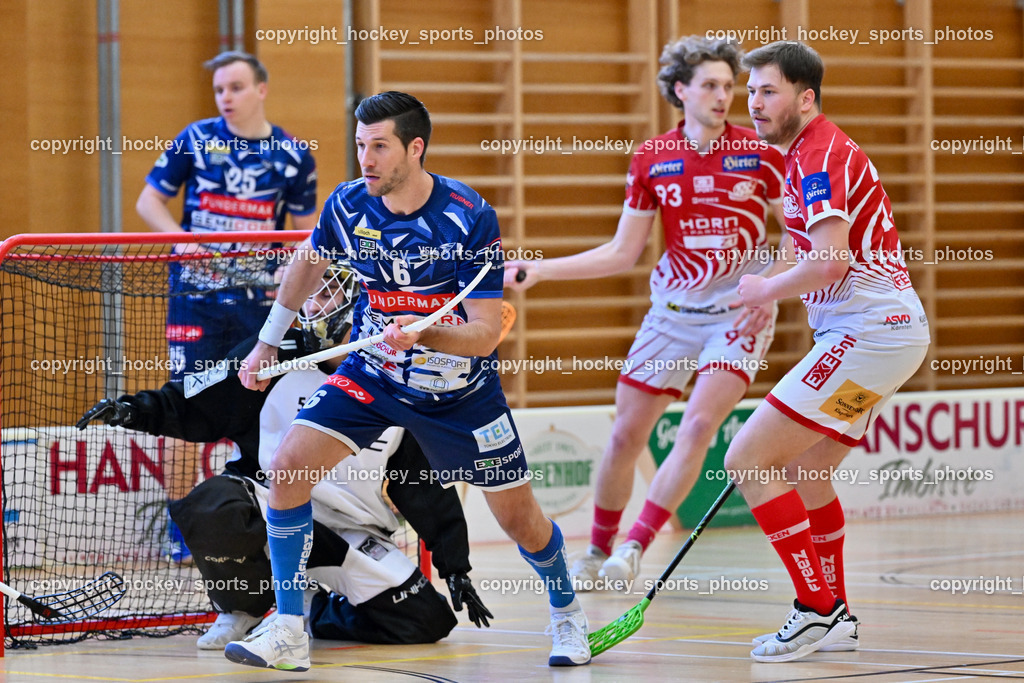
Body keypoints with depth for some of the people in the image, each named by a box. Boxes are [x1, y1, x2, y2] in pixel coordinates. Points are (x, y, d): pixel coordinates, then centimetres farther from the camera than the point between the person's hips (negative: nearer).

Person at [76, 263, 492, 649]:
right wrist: (135, 410, -18)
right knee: (213, 506, -37)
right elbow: (196, 407, -1)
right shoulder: (276, 357, -3)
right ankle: (243, 609, -5)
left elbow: (426, 489, 8)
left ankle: (314, 612, 14)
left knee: (425, 623, -13)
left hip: (350, 534, 2)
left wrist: (455, 569, 5)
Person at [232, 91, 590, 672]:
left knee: (518, 517, 3)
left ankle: (568, 613, 35)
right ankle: (288, 632, -11)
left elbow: (486, 331, -24)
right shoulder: (348, 205, -12)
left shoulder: (471, 217, -23)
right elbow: (307, 266, 11)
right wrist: (268, 342, 17)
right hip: (371, 376, 3)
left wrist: (424, 335, -41)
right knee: (290, 464, -18)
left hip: (459, 387, -3)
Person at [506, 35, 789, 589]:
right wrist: (540, 269, -2)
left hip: (739, 314, -3)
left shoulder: (759, 152, -6)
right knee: (626, 434, 3)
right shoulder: (651, 159, 1)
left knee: (699, 424, -21)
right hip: (672, 310, 3)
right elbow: (621, 253, 6)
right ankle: (597, 552, 22)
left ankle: (634, 549, -19)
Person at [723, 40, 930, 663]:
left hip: (868, 329, -11)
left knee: (748, 459, -12)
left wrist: (768, 290, -9)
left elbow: (830, 261, -24)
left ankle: (817, 608, -9)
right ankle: (835, 619, 27)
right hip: (892, 329, 11)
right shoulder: (811, 153, 20)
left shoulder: (821, 154, -13)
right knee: (802, 469, 22)